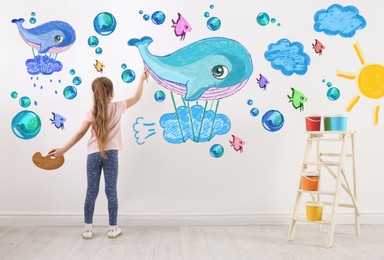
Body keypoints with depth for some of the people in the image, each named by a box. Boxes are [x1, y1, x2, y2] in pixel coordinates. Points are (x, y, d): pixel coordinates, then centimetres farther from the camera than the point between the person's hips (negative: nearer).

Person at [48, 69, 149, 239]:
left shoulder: (91, 112, -3)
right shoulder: (117, 107, -1)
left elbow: (81, 133, -11)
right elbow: (137, 97, 13)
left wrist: (63, 150, -9)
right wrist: (142, 80, 25)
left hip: (93, 155, 0)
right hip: (110, 154, 0)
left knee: (91, 192, 8)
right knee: (111, 191, 7)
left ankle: (87, 228, 17)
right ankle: (113, 228, 15)